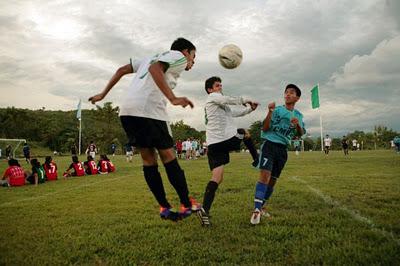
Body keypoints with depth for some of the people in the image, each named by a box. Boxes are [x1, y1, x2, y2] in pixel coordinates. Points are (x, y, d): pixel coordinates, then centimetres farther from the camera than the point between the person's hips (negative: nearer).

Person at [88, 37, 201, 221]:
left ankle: (165, 208, 13)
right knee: (168, 156, 1)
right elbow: (155, 69, -15)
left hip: (127, 111, 8)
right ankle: (187, 205, 8)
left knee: (148, 159, 10)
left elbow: (121, 70, 26)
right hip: (148, 111, -8)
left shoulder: (153, 57, 31)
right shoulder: (178, 56, 7)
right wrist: (173, 99, -24)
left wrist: (103, 94, 29)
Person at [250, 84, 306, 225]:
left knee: (273, 180, 8)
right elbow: (265, 129, -8)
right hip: (270, 144, -5)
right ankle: (256, 210, -19)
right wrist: (270, 112, -21)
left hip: (283, 149, 5)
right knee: (265, 175, -20)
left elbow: (301, 134, 12)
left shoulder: (298, 115, 13)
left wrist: (298, 125, -9)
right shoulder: (277, 110, -2)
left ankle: (260, 207, 22)